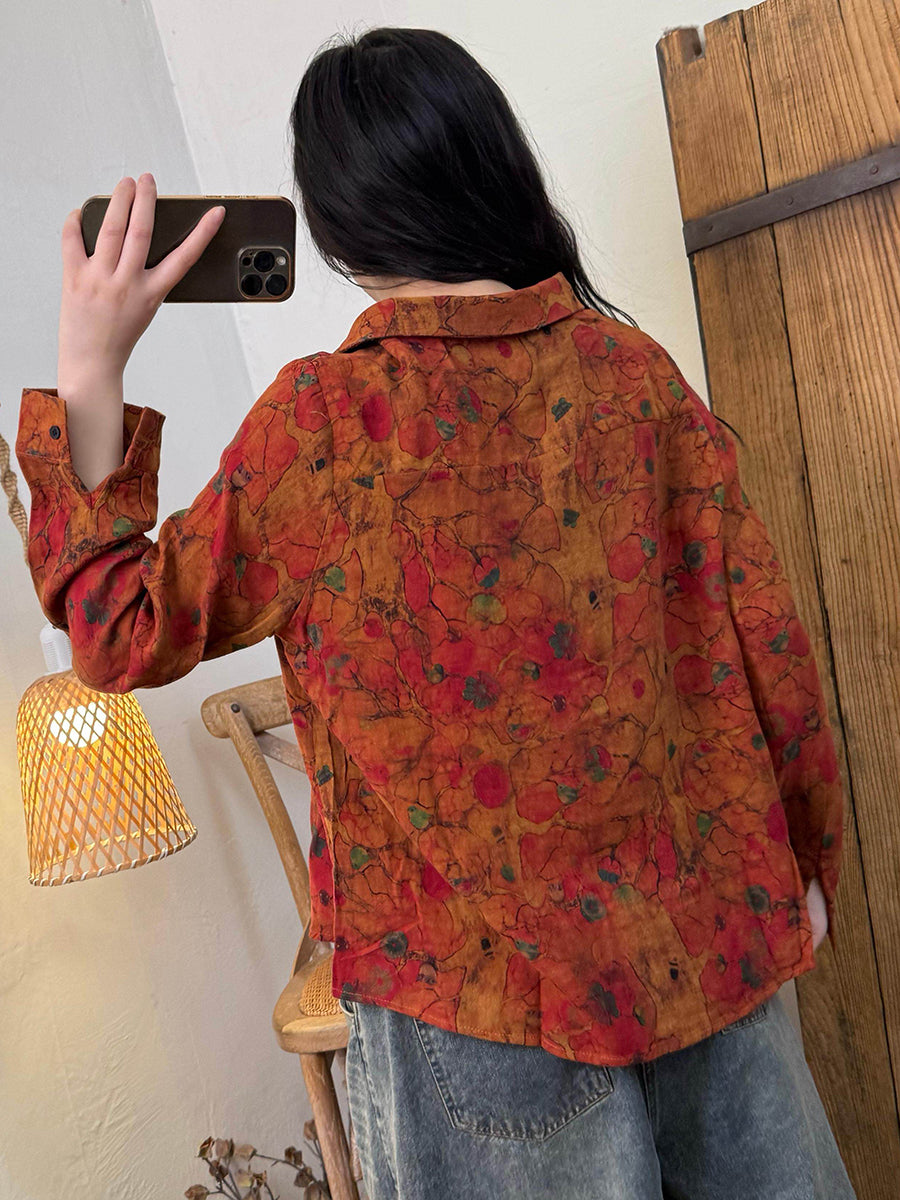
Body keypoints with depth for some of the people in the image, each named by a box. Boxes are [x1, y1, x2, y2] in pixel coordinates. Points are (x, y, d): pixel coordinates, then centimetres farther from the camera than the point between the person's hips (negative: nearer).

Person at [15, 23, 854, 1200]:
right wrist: (802, 862, 12)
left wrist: (88, 372, -5)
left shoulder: (324, 417, -18)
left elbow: (123, 632, -7)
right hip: (708, 926, 4)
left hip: (485, 973, -3)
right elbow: (762, 635, -3)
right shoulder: (634, 367, -7)